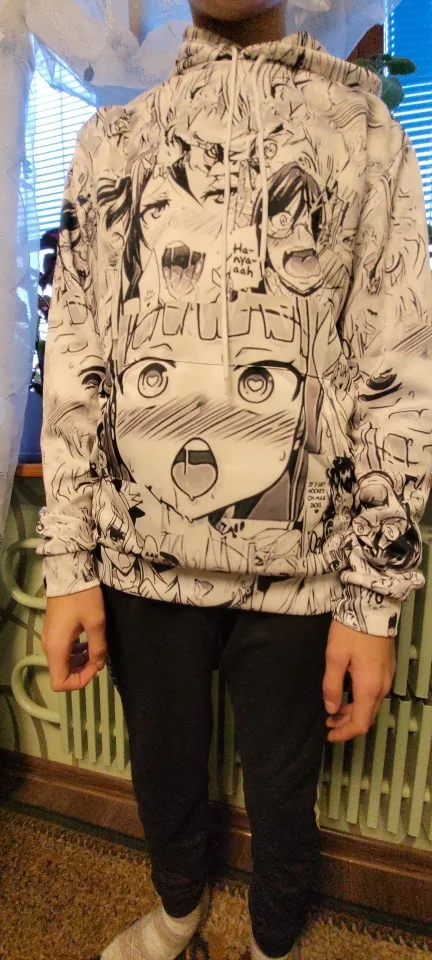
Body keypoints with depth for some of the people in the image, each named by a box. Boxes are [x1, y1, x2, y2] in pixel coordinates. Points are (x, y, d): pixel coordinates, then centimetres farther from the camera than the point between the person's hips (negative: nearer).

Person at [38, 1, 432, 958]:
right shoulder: (111, 140, 12)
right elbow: (75, 367, 5)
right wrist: (68, 566, 1)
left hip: (300, 566, -1)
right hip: (141, 554, 3)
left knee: (283, 791, 19)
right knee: (162, 765, 23)